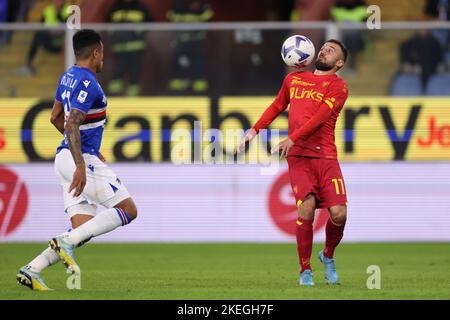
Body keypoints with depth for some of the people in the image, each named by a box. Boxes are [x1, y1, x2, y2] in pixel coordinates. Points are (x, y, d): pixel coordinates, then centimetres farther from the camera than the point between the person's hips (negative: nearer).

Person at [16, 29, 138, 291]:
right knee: (128, 210, -4)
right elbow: (72, 125, -24)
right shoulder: (88, 83, -14)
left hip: (66, 158, 9)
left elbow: (55, 117, 26)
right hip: (82, 160, -9)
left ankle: (32, 270, -6)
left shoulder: (68, 77, 15)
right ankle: (66, 242, -15)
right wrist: (80, 166, -30)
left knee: (83, 229, 6)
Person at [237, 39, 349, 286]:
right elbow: (277, 106, 31)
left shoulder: (338, 87, 4)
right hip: (299, 155, 1)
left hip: (326, 156, -1)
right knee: (307, 206, -20)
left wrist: (292, 139, -20)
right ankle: (305, 271, -9)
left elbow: (321, 116, -10)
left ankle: (328, 256, 20)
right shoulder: (293, 79, 18)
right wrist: (254, 130, 19)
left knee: (339, 214, -12)